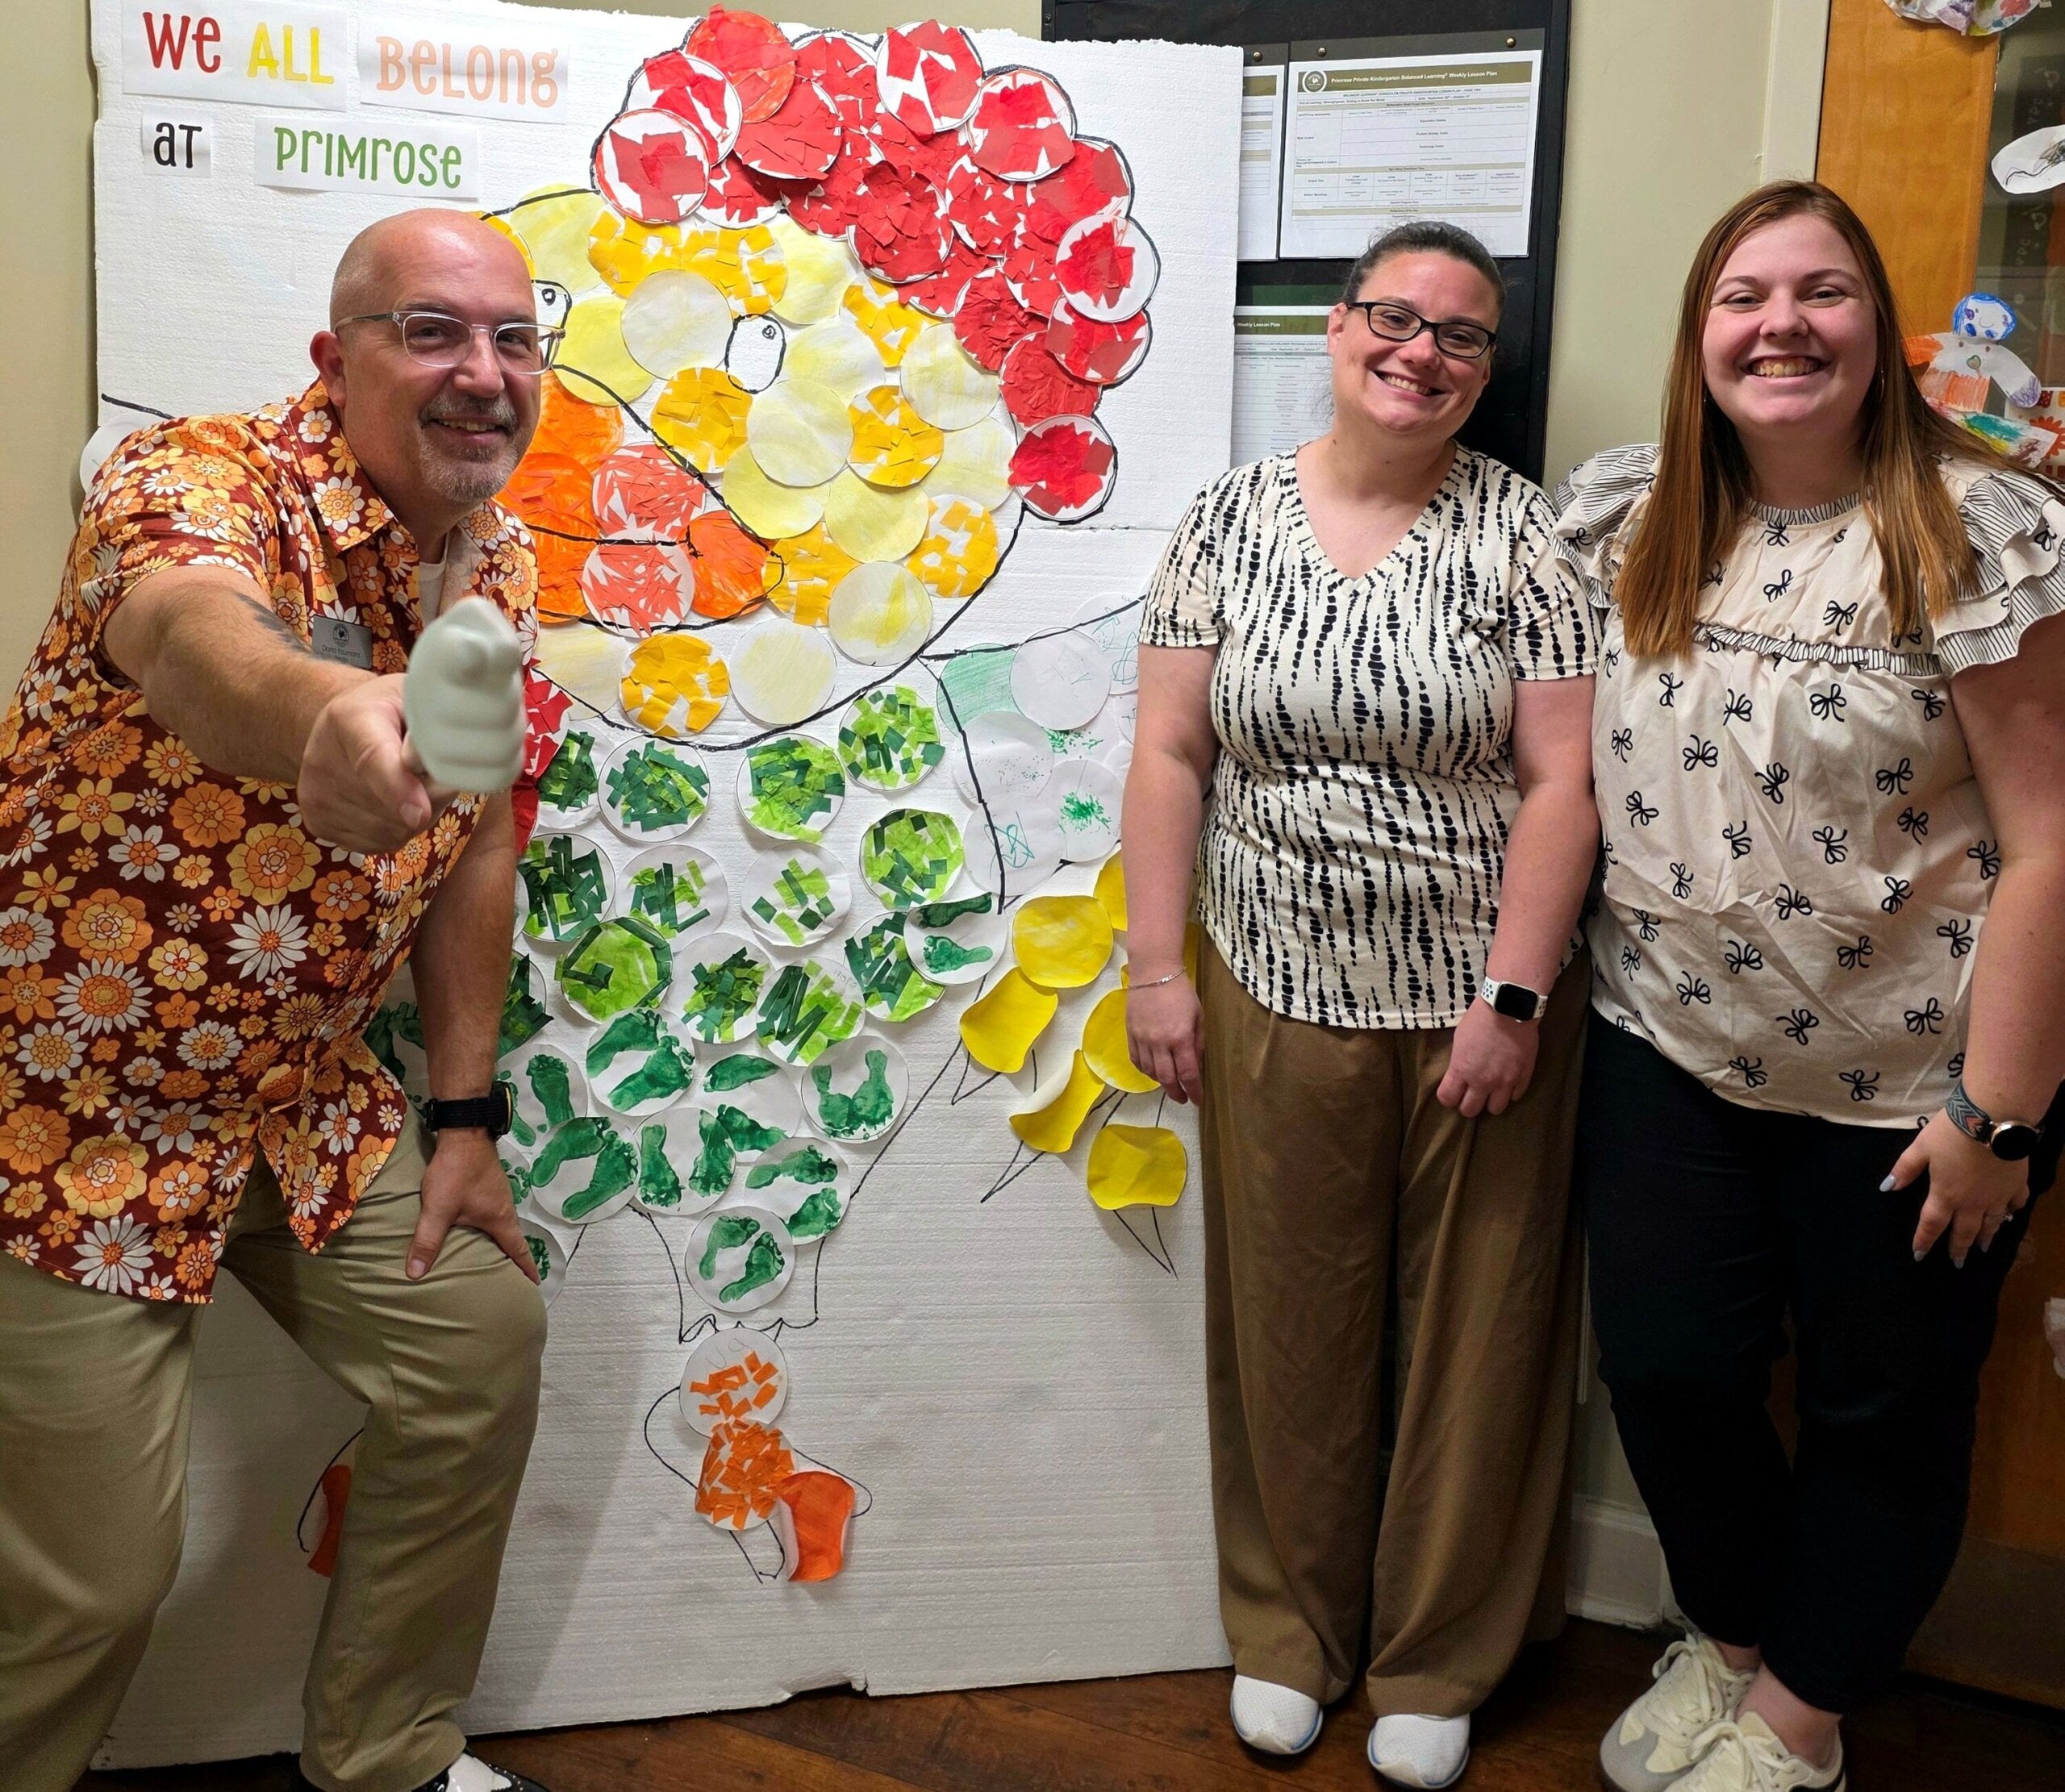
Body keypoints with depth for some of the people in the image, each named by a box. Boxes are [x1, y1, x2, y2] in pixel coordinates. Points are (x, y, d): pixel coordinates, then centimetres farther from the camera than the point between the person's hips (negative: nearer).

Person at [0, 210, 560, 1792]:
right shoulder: (200, 478, -21)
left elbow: (473, 847, 6)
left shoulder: (500, 565, 1)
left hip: (307, 1095, 7)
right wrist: (321, 711, -70)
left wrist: (465, 1118, 4)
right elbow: (186, 628, -46)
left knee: (482, 1347, 10)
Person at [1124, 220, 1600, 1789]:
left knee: (1474, 1333, 10)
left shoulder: (1523, 529, -3)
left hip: (1482, 1005, -1)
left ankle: (1440, 1661, 31)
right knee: (1288, 1325, 12)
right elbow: (1170, 756, 1)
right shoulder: (1232, 517, 2)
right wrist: (1158, 969, -3)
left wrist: (1513, 997, -13)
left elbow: (1564, 778, -7)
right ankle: (1290, 1630, 34)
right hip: (1279, 1001, 1)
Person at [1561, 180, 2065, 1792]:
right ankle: (1731, 1638, 41)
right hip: (1671, 1047, 4)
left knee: (1887, 1416, 13)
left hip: (1910, 1082, -3)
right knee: (1667, 1372, 11)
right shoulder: (1624, 517, 0)